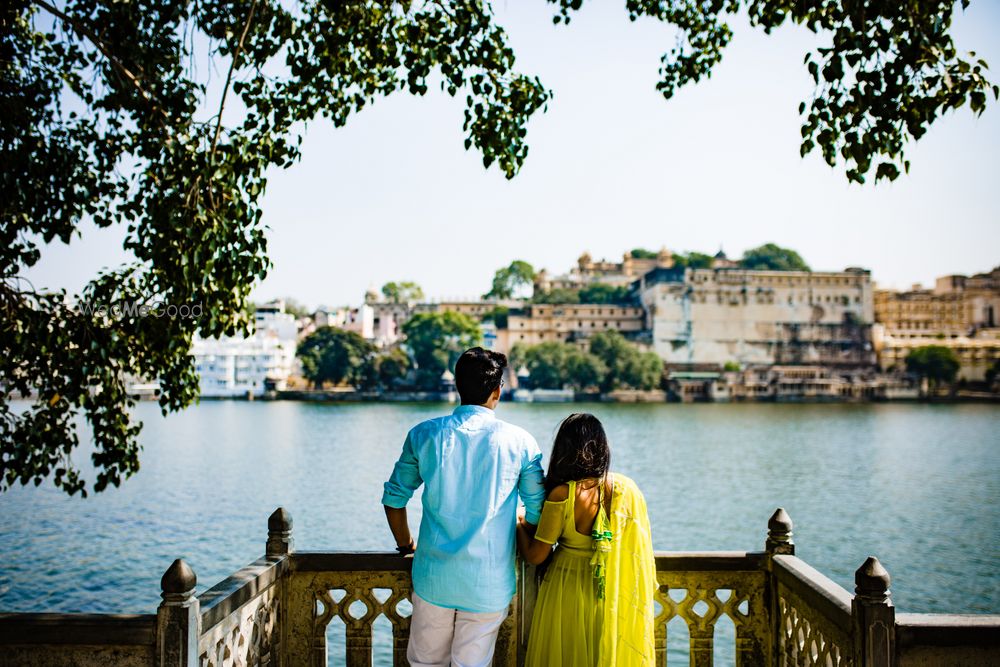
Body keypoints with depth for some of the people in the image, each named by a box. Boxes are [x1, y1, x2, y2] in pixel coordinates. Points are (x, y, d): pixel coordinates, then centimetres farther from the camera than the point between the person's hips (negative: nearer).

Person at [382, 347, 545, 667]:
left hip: (434, 577, 1)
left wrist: (406, 545, 22)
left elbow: (393, 500, 5)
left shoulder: (424, 434, -2)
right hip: (489, 584, -1)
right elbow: (538, 514, -2)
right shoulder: (520, 442, -6)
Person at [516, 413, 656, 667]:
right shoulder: (627, 488, -9)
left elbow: (535, 555, -13)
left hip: (568, 592, -3)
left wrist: (519, 525, 5)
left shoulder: (562, 495, -21)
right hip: (614, 595, 4)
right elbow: (638, 548, 2)